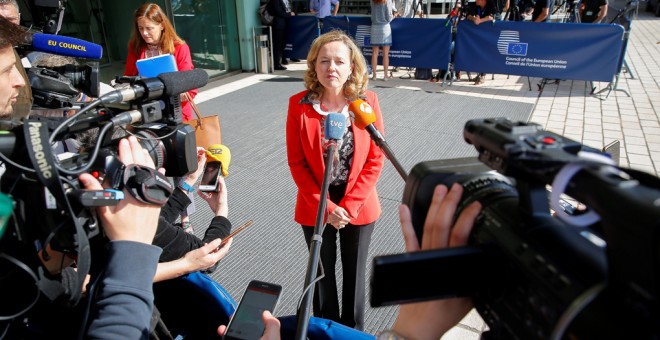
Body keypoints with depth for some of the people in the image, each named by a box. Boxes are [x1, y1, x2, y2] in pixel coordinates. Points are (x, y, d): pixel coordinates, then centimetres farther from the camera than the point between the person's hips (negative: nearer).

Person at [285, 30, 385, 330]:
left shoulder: (367, 101, -11)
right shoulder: (298, 104, -12)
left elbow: (375, 160, -9)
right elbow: (297, 163, -9)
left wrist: (349, 205, -14)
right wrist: (326, 207, -14)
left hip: (359, 206, 0)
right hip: (315, 207, 0)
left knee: (355, 272, 18)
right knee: (323, 272, 19)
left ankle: (353, 330, 43)